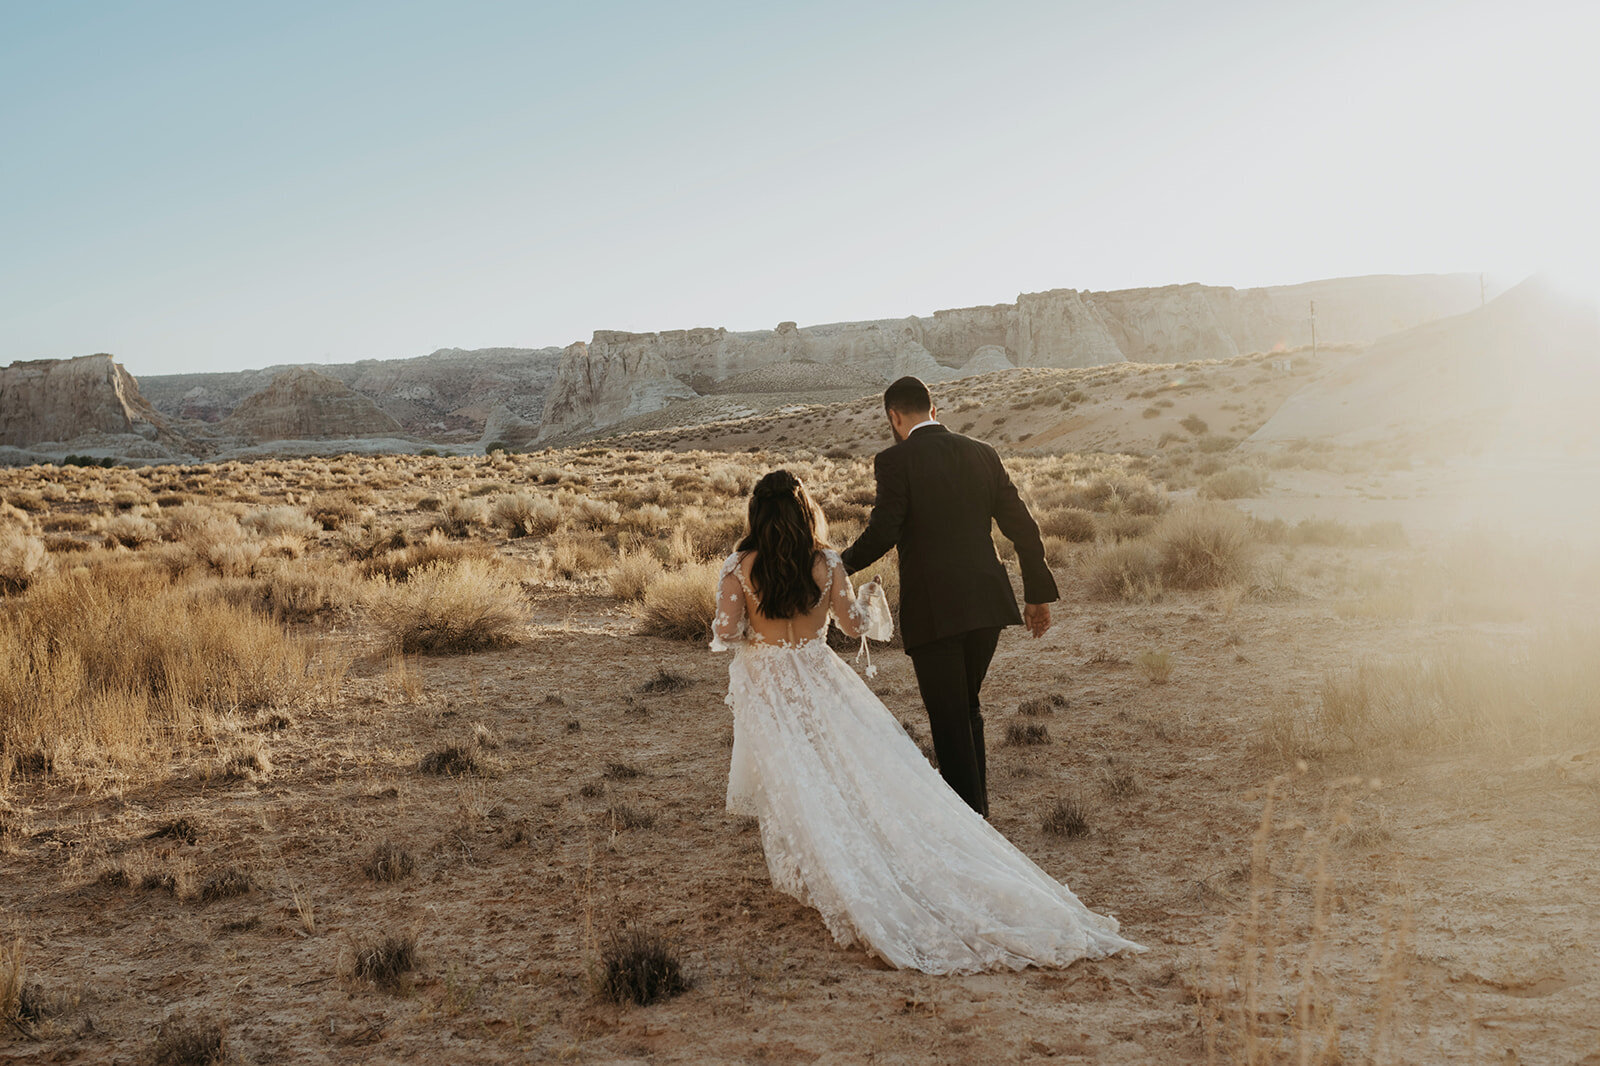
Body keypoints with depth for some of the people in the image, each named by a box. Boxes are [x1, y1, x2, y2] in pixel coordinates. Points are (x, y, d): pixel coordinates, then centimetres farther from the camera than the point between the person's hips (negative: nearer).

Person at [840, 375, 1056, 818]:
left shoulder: (894, 460, -7)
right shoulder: (982, 454, 9)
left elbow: (882, 533, -15)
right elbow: (1023, 526, 10)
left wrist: (843, 565, 4)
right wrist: (1038, 593, 18)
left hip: (933, 611, -6)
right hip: (987, 603, 6)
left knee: (950, 722, 3)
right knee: (967, 708, 23)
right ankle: (977, 809, 33)